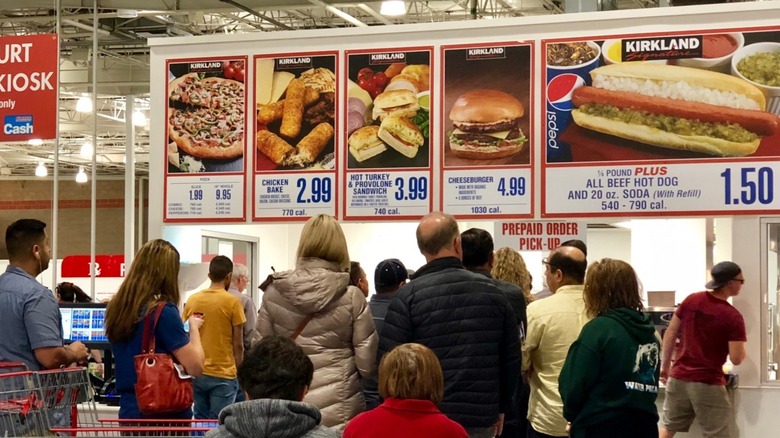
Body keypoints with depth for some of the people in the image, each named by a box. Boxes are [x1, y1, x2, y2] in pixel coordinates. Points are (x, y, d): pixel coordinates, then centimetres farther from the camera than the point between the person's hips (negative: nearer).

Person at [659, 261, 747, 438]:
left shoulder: (691, 300, 2)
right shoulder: (733, 316, -13)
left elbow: (671, 334, 6)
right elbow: (736, 359, -15)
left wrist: (665, 365, 16)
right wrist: (744, 353, 8)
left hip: (679, 377, 5)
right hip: (709, 384, -5)